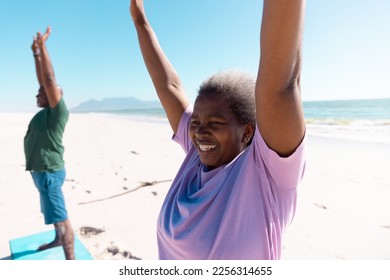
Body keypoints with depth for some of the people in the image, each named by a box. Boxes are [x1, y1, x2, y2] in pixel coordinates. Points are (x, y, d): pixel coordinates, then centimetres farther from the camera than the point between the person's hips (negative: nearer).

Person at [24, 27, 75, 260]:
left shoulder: (58, 111, -15)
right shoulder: (46, 111, 9)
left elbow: (50, 79, -21)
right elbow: (43, 80, 14)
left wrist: (42, 45, -18)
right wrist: (36, 53, 13)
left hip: (49, 172, -10)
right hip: (42, 171, 10)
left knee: (61, 218, -6)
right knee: (54, 213, 25)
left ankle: (71, 264, 1)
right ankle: (58, 240, 44)